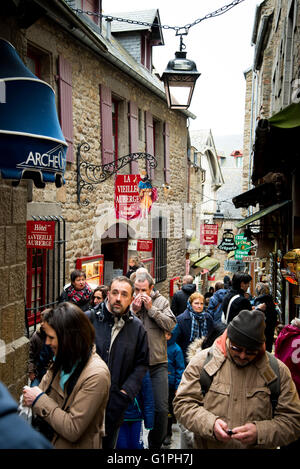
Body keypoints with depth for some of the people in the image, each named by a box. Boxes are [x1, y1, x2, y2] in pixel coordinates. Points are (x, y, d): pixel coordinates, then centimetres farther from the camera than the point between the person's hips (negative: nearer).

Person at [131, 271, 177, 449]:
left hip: (158, 364, 0)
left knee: (161, 408, 0)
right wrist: (134, 310, -16)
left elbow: (171, 325, -9)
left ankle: (156, 444, 19)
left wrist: (151, 309, -13)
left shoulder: (161, 301, 2)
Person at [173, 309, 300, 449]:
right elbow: (182, 403, -1)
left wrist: (260, 433, -16)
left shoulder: (278, 370, 0)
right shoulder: (202, 360, -1)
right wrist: (210, 424, -17)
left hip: (257, 446, 0)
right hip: (208, 446, 0)